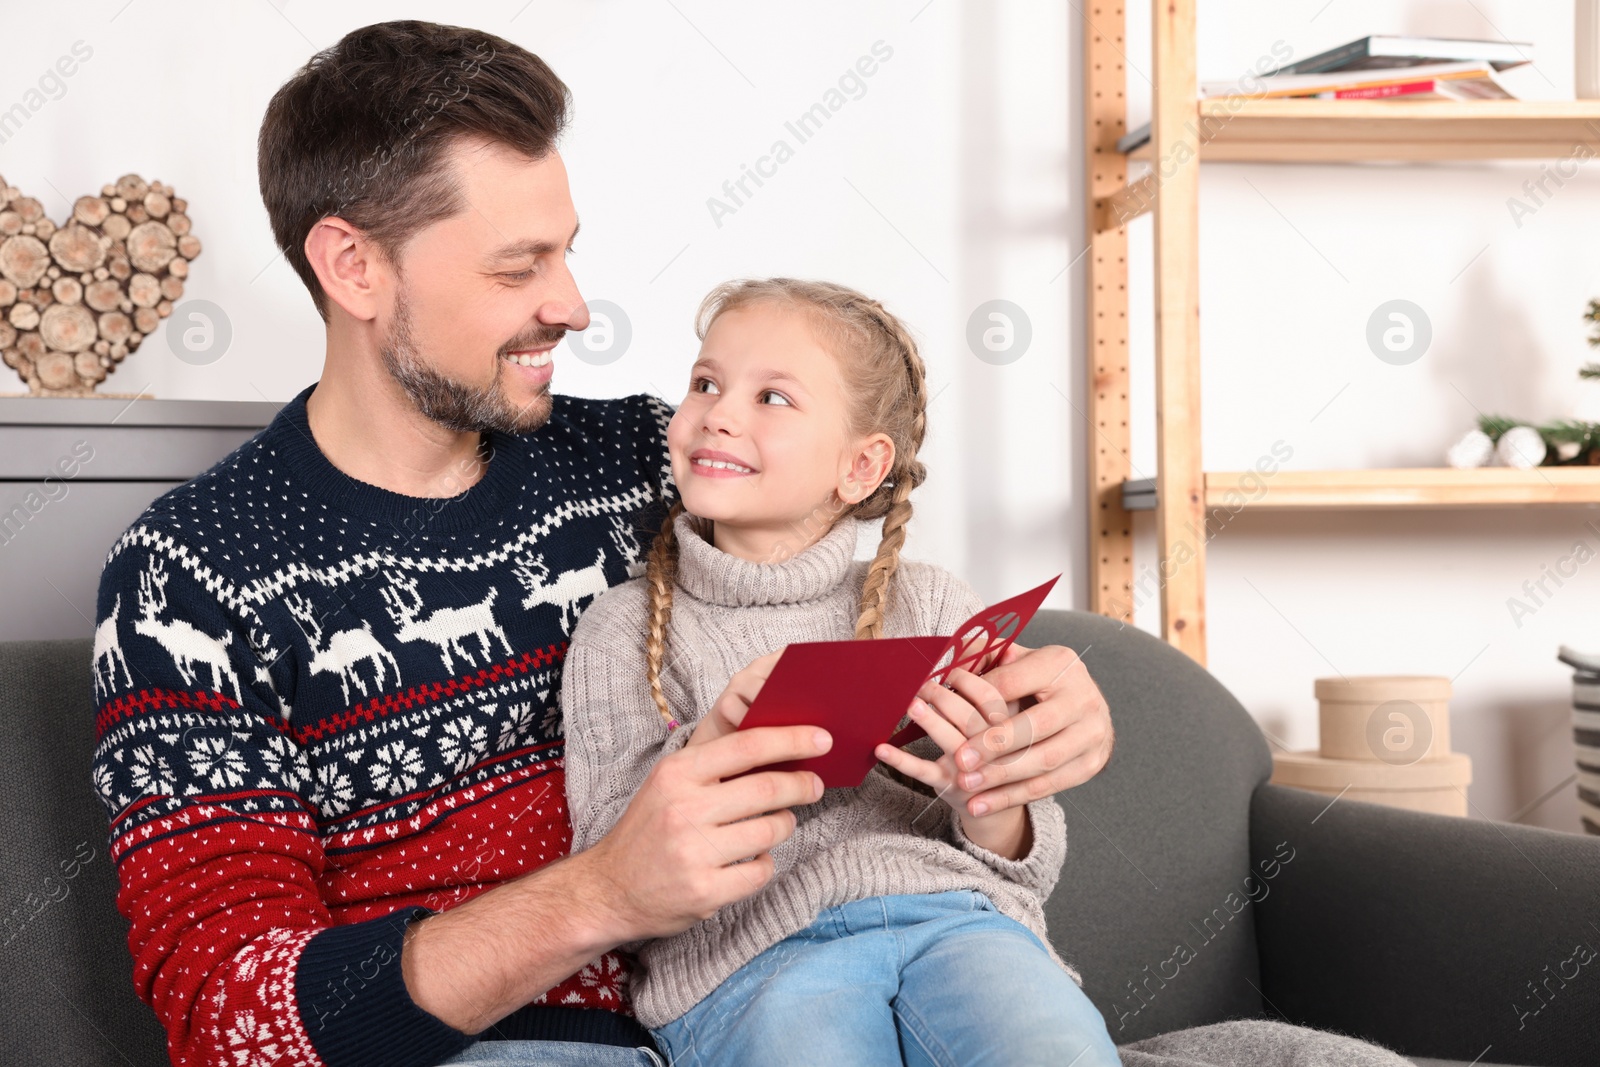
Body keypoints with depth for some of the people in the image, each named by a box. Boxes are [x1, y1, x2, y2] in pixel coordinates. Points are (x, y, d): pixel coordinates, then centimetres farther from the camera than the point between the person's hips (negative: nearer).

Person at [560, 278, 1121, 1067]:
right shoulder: (628, 629, 12)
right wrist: (708, 753, -14)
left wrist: (984, 801, -7)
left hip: (951, 913, 1)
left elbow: (1030, 867, 16)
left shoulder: (930, 607, 16)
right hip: (742, 955, -1)